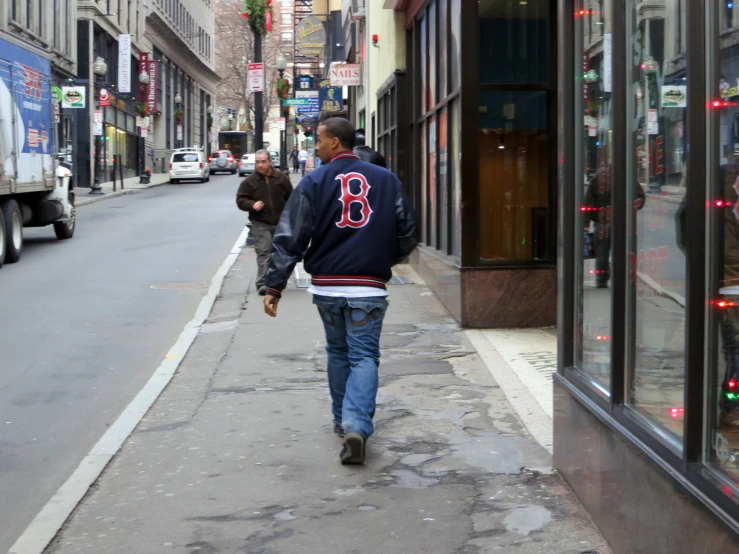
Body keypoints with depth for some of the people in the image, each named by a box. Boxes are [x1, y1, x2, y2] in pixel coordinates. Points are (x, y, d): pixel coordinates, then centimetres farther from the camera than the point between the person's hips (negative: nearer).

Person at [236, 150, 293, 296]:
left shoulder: (281, 178, 2)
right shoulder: (249, 181, -4)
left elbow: (291, 198, 9)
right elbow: (240, 200, -3)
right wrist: (252, 205, -23)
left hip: (280, 223, 3)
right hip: (260, 224, -3)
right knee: (263, 252, -13)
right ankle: (262, 283, -16)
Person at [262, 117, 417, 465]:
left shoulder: (314, 182, -3)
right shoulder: (386, 180, 3)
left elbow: (290, 238, -6)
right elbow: (407, 234, 7)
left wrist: (274, 286, -5)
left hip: (326, 286, 1)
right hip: (369, 287, -1)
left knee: (337, 353, 19)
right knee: (364, 357, 1)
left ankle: (342, 420, 28)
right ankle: (357, 426, -16)